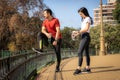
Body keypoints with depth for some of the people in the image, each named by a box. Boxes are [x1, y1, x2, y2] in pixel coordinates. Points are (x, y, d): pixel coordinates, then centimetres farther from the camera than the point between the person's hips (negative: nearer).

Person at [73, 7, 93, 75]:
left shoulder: (88, 19, -6)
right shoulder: (84, 19, 21)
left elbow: (86, 29, -18)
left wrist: (78, 33, -16)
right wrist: (78, 32, 2)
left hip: (86, 36, -10)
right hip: (84, 37, 10)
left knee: (80, 52, -17)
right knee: (86, 52, 11)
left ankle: (79, 69, -21)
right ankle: (88, 68, 17)